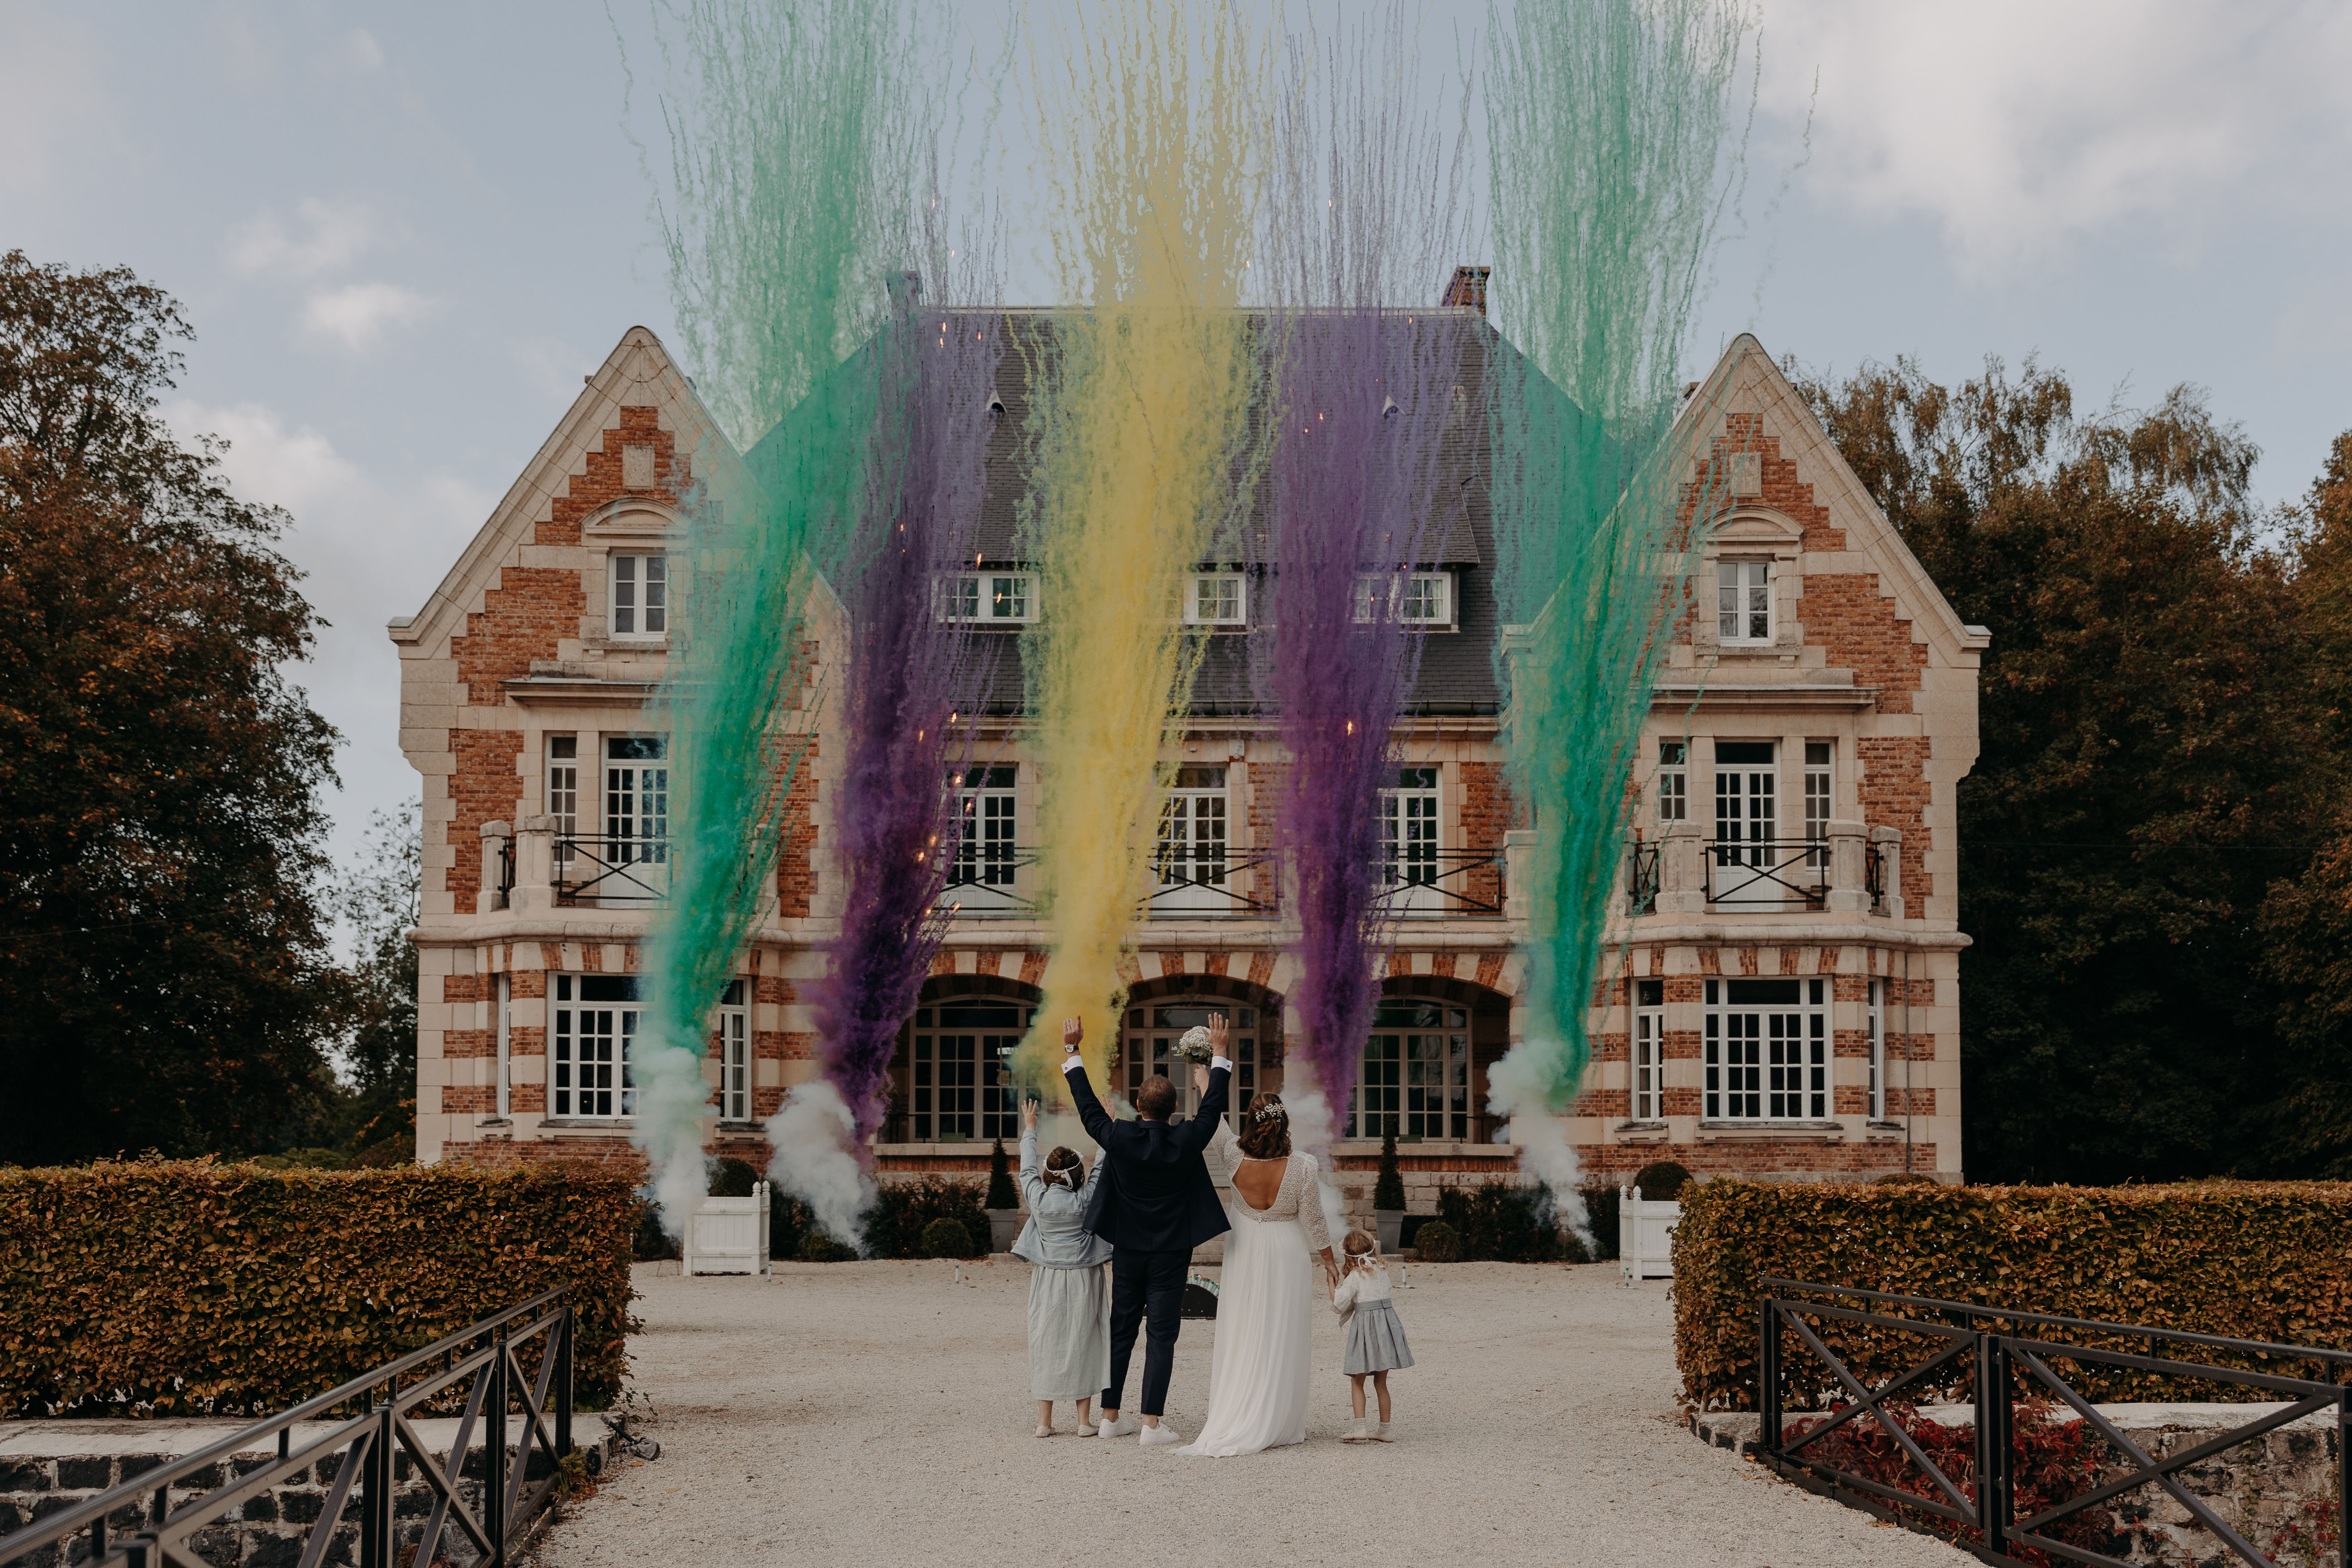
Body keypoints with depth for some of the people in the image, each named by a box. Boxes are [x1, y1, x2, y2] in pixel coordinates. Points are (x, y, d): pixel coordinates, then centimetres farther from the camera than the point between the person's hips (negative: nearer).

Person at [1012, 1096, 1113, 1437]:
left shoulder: (1038, 1198, -5)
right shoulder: (1085, 1200, -10)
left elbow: (1027, 1168, 10)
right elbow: (1101, 1168, 1)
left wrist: (1029, 1130, 24)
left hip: (1047, 1278, 2)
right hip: (1083, 1280, -2)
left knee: (1046, 1343, 6)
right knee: (1082, 1343, 4)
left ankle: (1044, 1420, 6)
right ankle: (1084, 1420, 5)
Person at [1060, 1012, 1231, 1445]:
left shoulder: (1119, 1138, -11)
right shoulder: (1187, 1142, -13)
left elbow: (1088, 1105, 1)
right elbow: (1213, 1107, 1)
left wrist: (1071, 1050, 9)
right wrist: (1219, 1053, 11)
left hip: (1127, 1251, 2)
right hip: (1171, 1253, -2)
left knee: (1121, 1332, 11)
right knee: (1161, 1336, 0)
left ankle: (1111, 1417, 16)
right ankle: (1152, 1423, -3)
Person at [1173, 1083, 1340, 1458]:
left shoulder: (1236, 1159, -17)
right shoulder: (1303, 1167, -20)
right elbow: (1314, 1223, -10)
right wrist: (1329, 1263, 6)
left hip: (1244, 1255, 2)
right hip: (1287, 1258, -2)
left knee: (1240, 1340, 11)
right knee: (1281, 1342, 6)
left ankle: (1228, 1421, 15)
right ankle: (1278, 1424, 11)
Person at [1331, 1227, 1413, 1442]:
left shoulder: (1355, 1276, -9)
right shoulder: (1382, 1270, 7)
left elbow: (1339, 1306, -8)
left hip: (1365, 1324, -5)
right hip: (1387, 1320, 5)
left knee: (1357, 1382, 3)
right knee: (1381, 1382, 12)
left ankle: (1360, 1428, -9)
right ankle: (1385, 1430, 13)